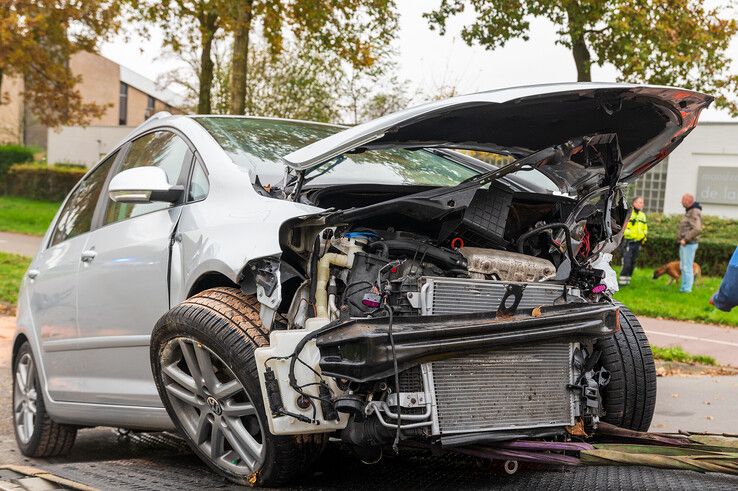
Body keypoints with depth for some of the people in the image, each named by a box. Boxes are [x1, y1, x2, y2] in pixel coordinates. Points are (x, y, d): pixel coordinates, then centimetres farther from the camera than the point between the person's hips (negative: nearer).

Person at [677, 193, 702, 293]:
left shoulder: (695, 212, -16)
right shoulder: (689, 211, 15)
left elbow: (697, 229, -26)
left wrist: (685, 239, -22)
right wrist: (682, 239, 13)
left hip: (689, 244, -10)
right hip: (684, 244, 10)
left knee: (687, 266, -7)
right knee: (683, 266, 15)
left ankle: (687, 288, -4)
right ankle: (684, 287, 22)